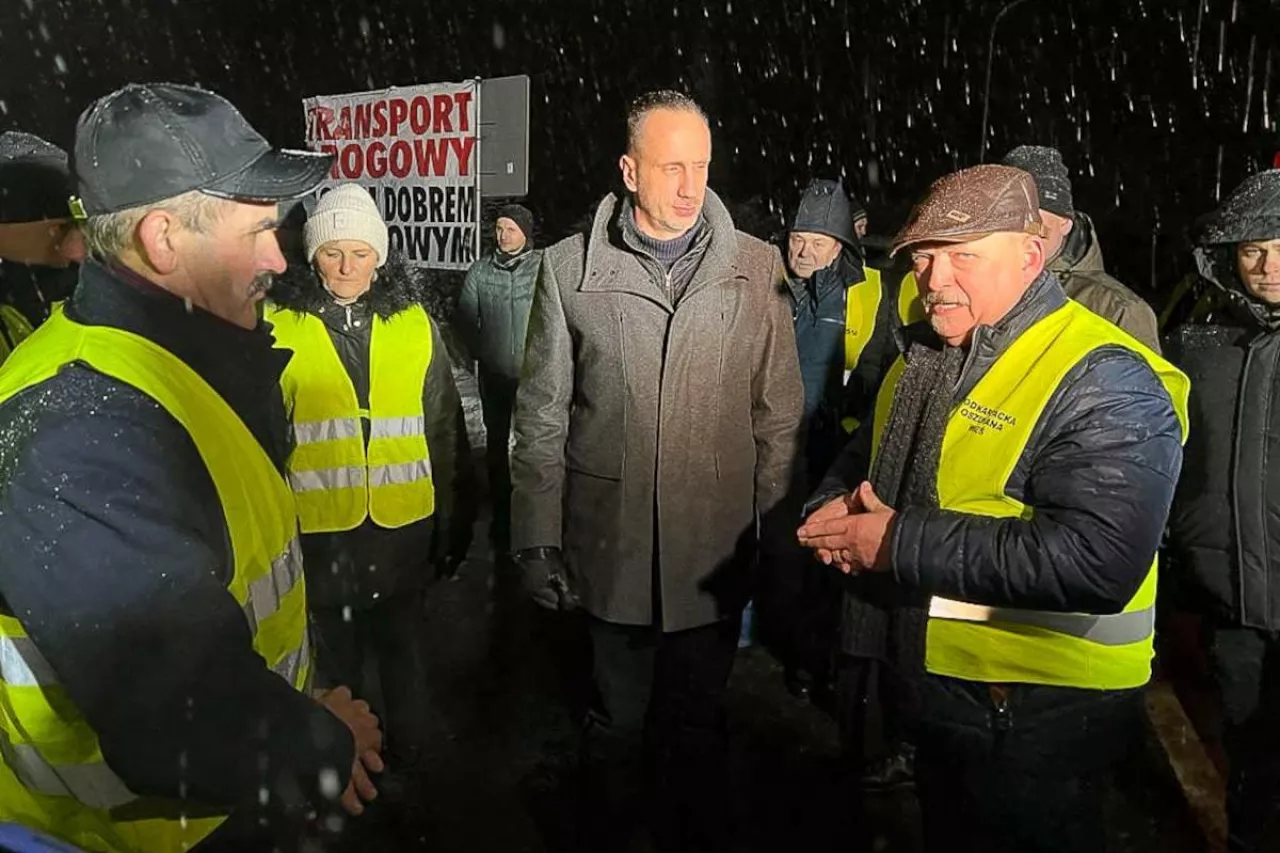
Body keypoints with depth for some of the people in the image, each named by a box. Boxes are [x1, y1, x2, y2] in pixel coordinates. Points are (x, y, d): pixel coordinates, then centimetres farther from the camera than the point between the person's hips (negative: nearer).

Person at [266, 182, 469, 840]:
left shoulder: (414, 325, 0)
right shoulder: (279, 327, -6)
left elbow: (445, 433, 5)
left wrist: (450, 527, 5)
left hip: (402, 531, 1)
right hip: (320, 533, -1)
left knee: (403, 661, 17)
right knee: (336, 666, 17)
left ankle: (409, 780, 37)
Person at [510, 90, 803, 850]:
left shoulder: (758, 267, -3)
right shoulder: (571, 267, -4)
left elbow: (779, 417, 1)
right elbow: (542, 418, -1)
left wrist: (776, 534, 1)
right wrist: (539, 541, -1)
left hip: (717, 552, 1)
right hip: (611, 548, 0)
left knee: (701, 722, 19)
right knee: (619, 721, 18)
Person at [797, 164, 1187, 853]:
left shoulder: (1103, 383, -23)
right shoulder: (925, 357, 5)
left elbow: (1097, 561, -35)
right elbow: (863, 457, 17)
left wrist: (900, 542, -30)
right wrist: (836, 506, -8)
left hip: (1039, 715, -7)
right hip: (927, 685, 8)